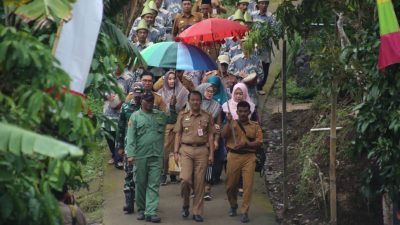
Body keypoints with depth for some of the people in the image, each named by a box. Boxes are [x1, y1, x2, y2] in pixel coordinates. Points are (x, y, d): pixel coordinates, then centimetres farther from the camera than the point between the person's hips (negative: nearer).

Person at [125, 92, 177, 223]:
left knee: (154, 185, -4)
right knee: (141, 184, 9)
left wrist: (172, 107, 8)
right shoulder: (135, 116, 1)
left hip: (156, 157, 2)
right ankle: (141, 210, 22)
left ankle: (151, 212, -7)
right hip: (141, 156, -2)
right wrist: (130, 154, -13)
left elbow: (173, 120, 23)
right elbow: (131, 137, -5)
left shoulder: (160, 115, 11)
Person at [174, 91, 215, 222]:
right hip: (186, 149, 0)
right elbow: (178, 134, 8)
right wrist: (176, 152, 0)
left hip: (202, 150, 1)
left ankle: (197, 212, 8)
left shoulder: (207, 116, 8)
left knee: (199, 182, 1)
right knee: (185, 178, -15)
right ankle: (185, 204, 11)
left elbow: (210, 136, 7)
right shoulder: (182, 115, 8)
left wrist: (211, 154, 1)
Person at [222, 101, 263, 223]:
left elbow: (259, 142, 0)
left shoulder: (255, 126, 9)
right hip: (234, 156, 1)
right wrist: (229, 122, -16)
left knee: (248, 185, -8)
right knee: (231, 184, 7)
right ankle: (233, 206, 32)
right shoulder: (232, 123, 10)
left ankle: (244, 212, -4)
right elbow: (224, 135, -7)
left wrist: (246, 144, -15)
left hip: (249, 157, -1)